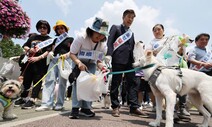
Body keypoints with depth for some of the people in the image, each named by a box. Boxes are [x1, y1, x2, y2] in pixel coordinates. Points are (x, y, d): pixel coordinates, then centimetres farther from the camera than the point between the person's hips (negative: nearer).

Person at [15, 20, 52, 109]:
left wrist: (38, 58, -24)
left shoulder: (49, 39, 1)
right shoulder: (33, 37, 17)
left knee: (37, 82, -5)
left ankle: (32, 100, -3)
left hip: (41, 64, -5)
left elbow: (48, 52, -12)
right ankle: (23, 98, 24)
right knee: (26, 80, 11)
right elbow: (24, 46, 18)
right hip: (30, 62, 6)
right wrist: (29, 49, -6)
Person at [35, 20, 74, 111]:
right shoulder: (56, 40, 27)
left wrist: (66, 54, -12)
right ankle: (46, 104, -15)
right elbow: (53, 50, 20)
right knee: (49, 80, -11)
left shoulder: (70, 39, 14)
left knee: (62, 82, -7)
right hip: (54, 59, 4)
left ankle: (59, 104, -1)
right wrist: (51, 53, 0)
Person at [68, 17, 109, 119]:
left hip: (91, 64, 3)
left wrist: (102, 68, -34)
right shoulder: (81, 38, -30)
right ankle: (75, 108, -15)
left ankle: (86, 108, 3)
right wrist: (79, 63, -43)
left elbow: (99, 60, -11)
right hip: (78, 62, -3)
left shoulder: (103, 45, -18)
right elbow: (72, 54, -24)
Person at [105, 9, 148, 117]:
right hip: (118, 59, -5)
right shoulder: (115, 28, 10)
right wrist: (109, 54, -18)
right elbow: (110, 41, -4)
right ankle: (115, 107, 6)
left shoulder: (131, 33, 26)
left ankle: (134, 107, 2)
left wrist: (134, 60, 9)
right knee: (115, 83, -1)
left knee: (132, 83, 0)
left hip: (129, 60, 5)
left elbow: (132, 48, 21)